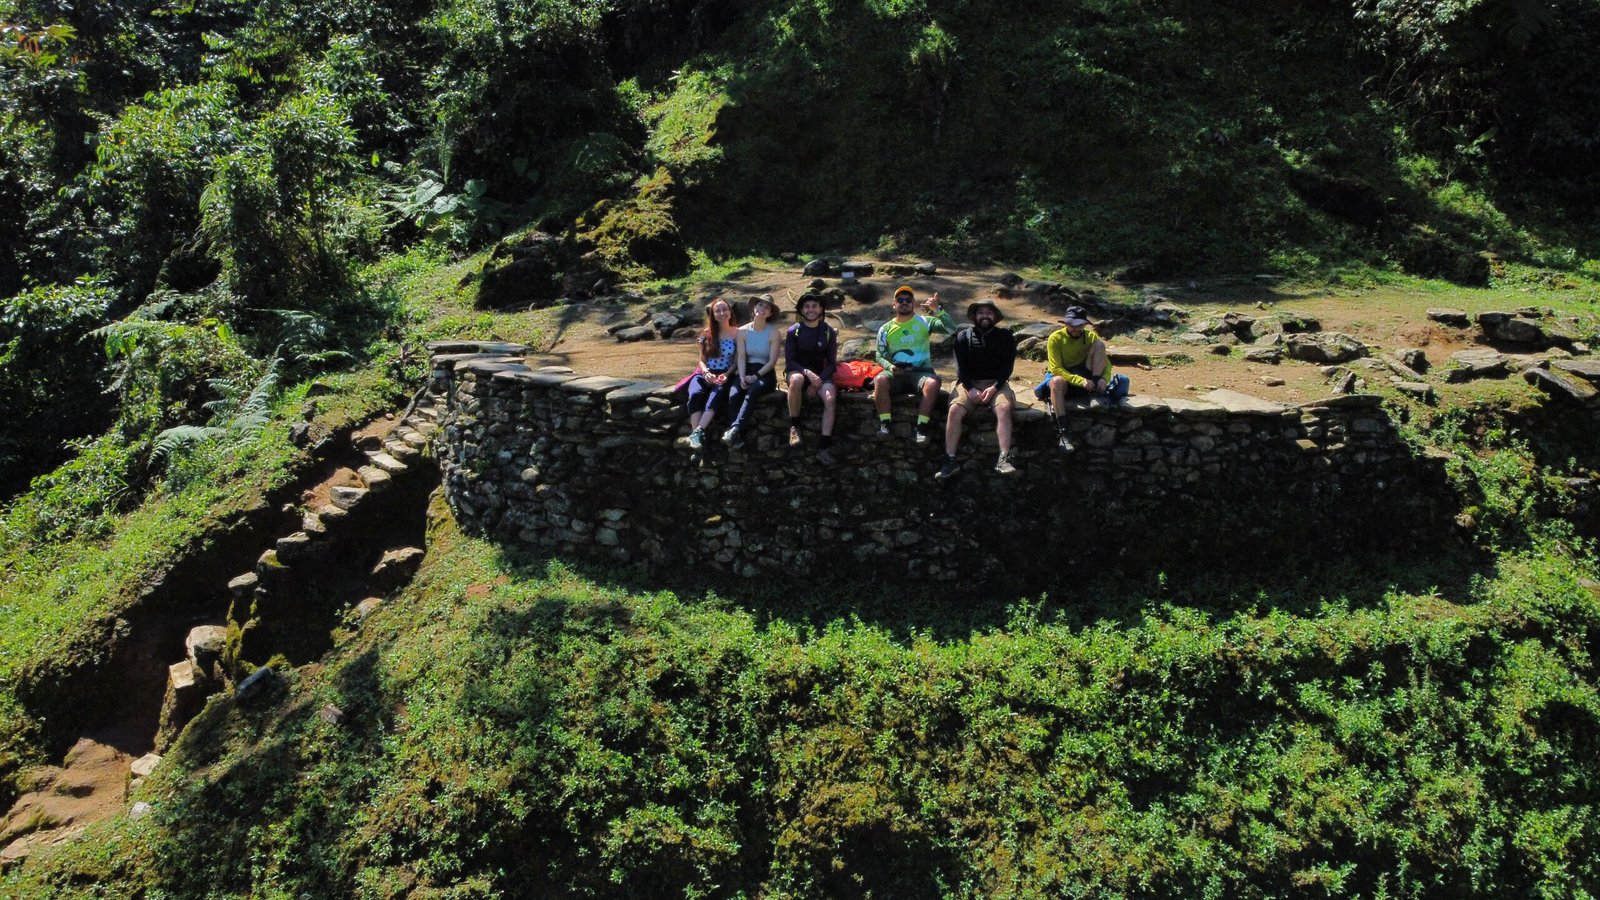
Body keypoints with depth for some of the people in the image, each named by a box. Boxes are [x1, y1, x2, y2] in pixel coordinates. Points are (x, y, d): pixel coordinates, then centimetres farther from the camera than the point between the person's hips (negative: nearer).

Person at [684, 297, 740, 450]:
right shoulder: (707, 334, 11)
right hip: (705, 374, 2)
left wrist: (726, 375, -14)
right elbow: (702, 360, 12)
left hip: (725, 375, -2)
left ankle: (698, 432, -49)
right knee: (695, 394, -33)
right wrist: (706, 373, -10)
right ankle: (697, 435, -43)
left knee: (717, 394, -38)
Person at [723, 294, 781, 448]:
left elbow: (773, 361, -7)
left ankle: (735, 429, -45)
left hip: (765, 374, -3)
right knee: (734, 395, -29)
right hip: (746, 371, 3)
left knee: (753, 391, -37)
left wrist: (756, 376, -17)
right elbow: (741, 357, 1)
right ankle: (739, 436, -28)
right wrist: (742, 377, -16)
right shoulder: (743, 331, 7)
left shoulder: (773, 332, -2)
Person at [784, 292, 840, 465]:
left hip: (820, 374, 2)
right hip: (797, 371, -2)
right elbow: (789, 362, -5)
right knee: (797, 379, -39)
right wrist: (807, 373, -23)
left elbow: (832, 363, 2)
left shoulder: (829, 332, 3)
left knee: (831, 398, -30)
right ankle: (794, 426, -22)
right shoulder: (793, 331, -1)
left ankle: (824, 447, -31)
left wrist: (818, 381, -15)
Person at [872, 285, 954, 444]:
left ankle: (921, 428, -28)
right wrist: (890, 367, -11)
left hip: (921, 371, -1)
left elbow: (951, 329, -5)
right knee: (880, 380, -32)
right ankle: (884, 425, -25)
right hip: (896, 374, 1)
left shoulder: (925, 322, 8)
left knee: (932, 383, -35)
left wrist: (937, 310, -20)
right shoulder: (886, 328, 13)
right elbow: (880, 355, 12)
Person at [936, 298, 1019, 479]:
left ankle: (1004, 459, -35)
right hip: (969, 383, 1)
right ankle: (950, 460, -26)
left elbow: (1008, 366, 1)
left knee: (1004, 408, -32)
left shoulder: (1005, 337, 10)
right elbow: (960, 367, 2)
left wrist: (994, 388, -14)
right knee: (955, 410, -27)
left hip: (996, 383, 0)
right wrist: (970, 389, -13)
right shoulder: (963, 337, 11)